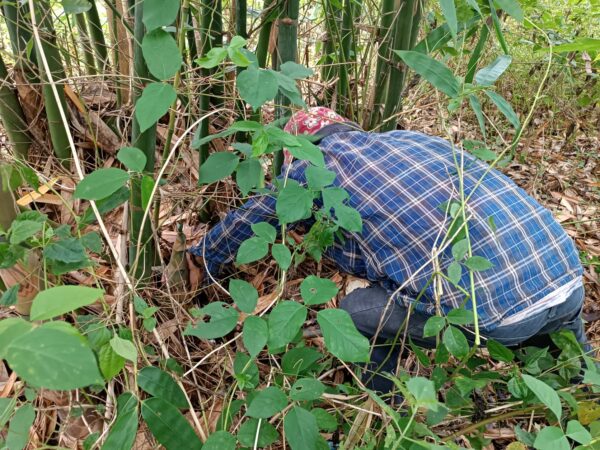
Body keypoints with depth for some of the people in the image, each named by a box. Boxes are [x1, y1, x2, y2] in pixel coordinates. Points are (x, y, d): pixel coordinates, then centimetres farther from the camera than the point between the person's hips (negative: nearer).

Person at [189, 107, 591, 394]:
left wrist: (203, 256, 38)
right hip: (571, 280, 8)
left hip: (495, 309, -7)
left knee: (354, 311, 11)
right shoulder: (407, 138, 22)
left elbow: (247, 220, 21)